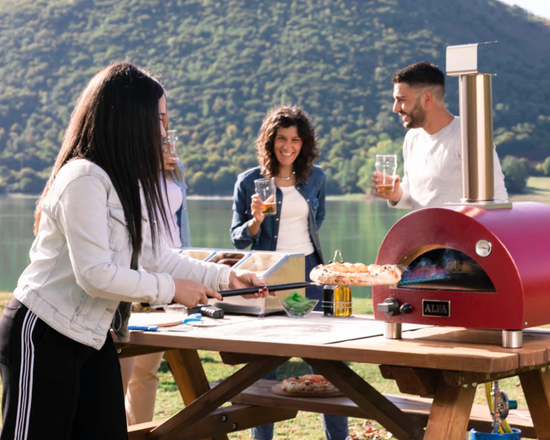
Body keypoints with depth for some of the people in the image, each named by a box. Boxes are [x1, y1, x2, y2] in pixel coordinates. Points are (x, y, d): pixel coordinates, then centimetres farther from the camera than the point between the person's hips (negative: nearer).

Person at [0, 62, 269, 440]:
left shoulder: (129, 182, 13)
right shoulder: (84, 179, -19)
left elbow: (155, 255, 13)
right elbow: (95, 274, -23)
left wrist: (226, 277, 10)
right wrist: (170, 289, -15)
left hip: (93, 337, 9)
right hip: (43, 337, -9)